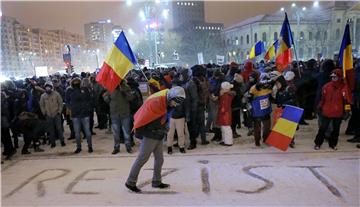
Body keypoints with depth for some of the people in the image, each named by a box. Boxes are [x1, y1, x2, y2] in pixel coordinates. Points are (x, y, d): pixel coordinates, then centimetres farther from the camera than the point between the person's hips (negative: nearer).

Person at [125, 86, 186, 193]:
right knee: (142, 158, -2)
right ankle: (130, 182, 9)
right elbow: (143, 116, -20)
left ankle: (157, 182, 25)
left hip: (158, 135, 9)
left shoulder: (166, 102, 6)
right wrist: (138, 130, -11)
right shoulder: (156, 101, -24)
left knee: (159, 159, 13)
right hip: (150, 135, -9)